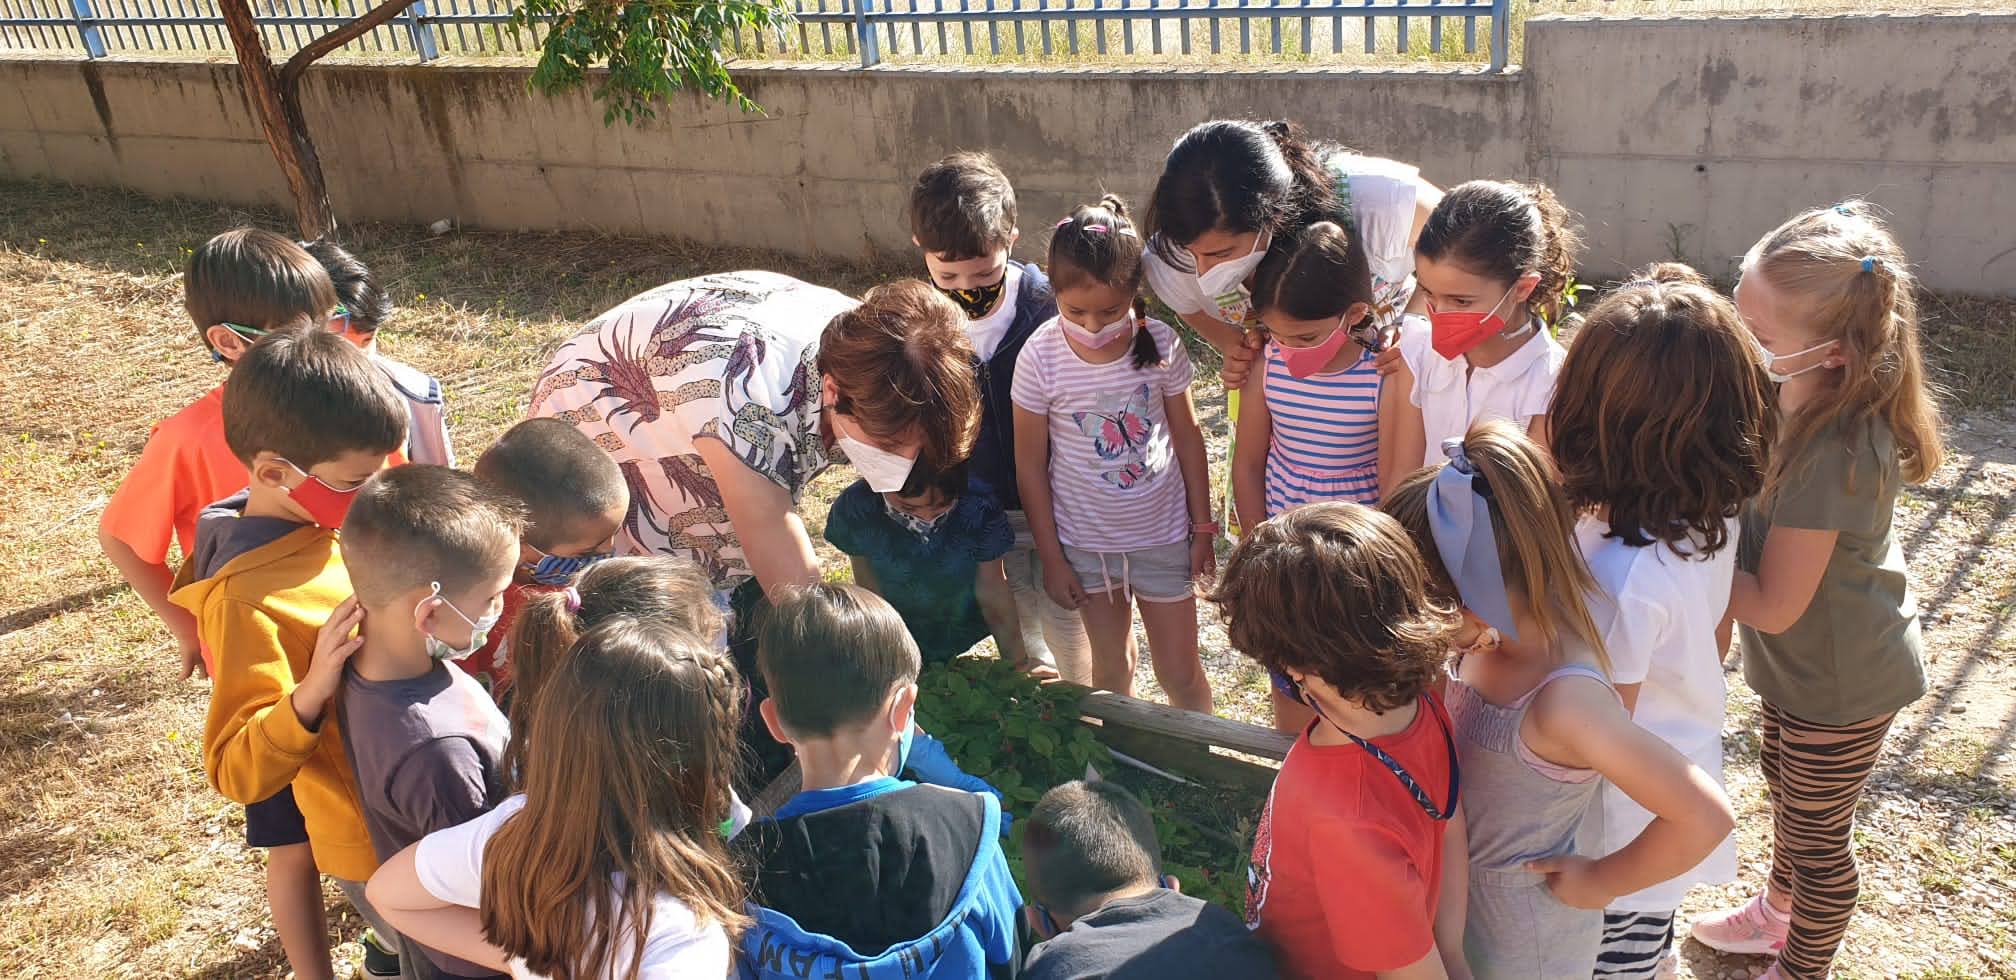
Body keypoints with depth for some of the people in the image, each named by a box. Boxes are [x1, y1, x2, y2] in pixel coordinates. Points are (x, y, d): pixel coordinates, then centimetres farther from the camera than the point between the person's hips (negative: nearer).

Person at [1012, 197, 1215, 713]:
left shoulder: (1160, 344, -14)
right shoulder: (1041, 357, -17)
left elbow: (1188, 436, 0)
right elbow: (1030, 465, -8)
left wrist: (1203, 527, 5)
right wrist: (1052, 559, -4)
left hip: (1162, 534, 0)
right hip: (1086, 541, 0)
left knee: (1180, 672, 10)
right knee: (1111, 665, 17)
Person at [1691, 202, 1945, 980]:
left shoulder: (1833, 455, -38)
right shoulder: (1795, 398, -13)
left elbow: (1773, 604, -31)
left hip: (1843, 680, -9)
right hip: (1804, 663, 9)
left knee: (1815, 835, 15)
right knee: (1785, 788, 30)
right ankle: (1777, 912, 56)